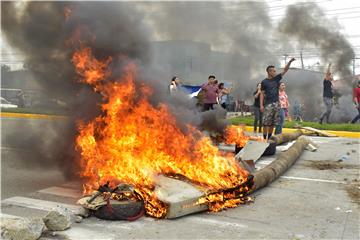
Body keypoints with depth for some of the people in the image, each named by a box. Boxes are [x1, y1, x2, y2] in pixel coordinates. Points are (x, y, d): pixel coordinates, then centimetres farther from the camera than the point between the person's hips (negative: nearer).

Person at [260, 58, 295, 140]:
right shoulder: (264, 82, -1)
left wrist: (290, 62, -8)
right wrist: (261, 105, -11)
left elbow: (285, 70, 7)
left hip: (276, 103, 5)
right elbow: (262, 94, -2)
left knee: (273, 123, 7)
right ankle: (265, 138, -4)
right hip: (268, 104, -5)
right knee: (266, 122, -7)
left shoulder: (277, 78, 11)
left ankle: (269, 138, 15)